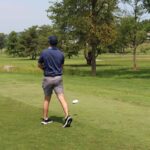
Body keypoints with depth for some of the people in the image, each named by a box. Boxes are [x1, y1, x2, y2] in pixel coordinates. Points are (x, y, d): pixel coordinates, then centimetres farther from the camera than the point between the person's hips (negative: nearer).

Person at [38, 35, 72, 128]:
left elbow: (39, 65, 7)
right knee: (62, 98, -5)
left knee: (47, 99, 15)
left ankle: (45, 119, 23)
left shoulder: (44, 53, -5)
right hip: (58, 78, 1)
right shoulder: (61, 54, 1)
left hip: (48, 78, 0)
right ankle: (67, 116, -23)